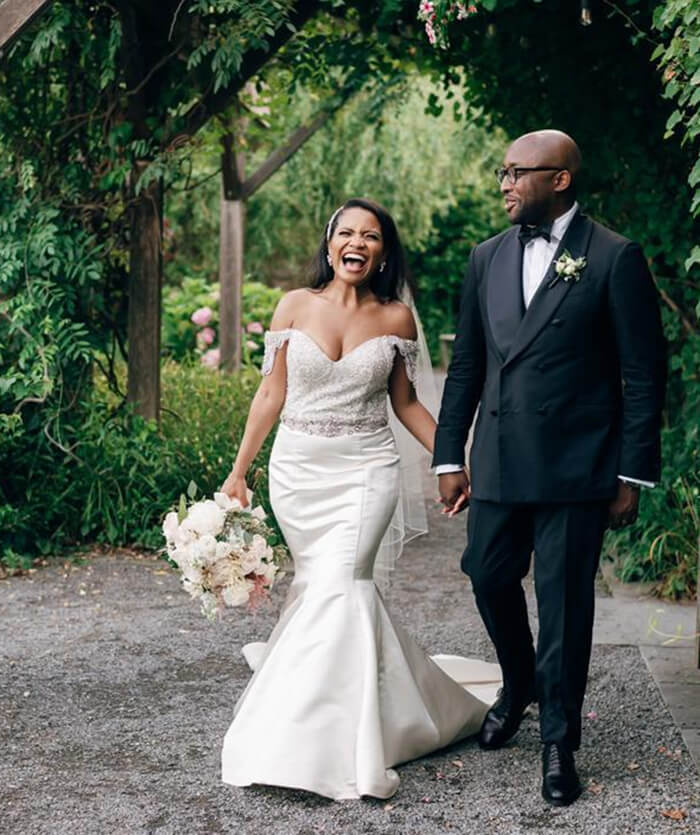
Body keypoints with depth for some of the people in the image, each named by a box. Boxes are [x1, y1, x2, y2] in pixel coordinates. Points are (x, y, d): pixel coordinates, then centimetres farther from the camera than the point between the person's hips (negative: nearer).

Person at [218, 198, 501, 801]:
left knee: (336, 589, -13)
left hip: (365, 473, -2)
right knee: (320, 587, 8)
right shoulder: (296, 307, 2)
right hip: (298, 471, 2)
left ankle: (321, 747, -5)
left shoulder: (396, 318, 1)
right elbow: (271, 394, 6)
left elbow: (405, 403, 11)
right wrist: (238, 471, 5)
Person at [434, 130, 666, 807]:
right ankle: (518, 685, 41)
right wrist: (449, 458, 9)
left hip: (575, 466, -4)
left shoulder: (615, 259, -6)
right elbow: (465, 365, 12)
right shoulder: (487, 258, 9)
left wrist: (633, 474, -7)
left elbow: (643, 375, -5)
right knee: (490, 578, 11)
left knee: (564, 601, 3)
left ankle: (559, 741, 20)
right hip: (496, 462, 5)